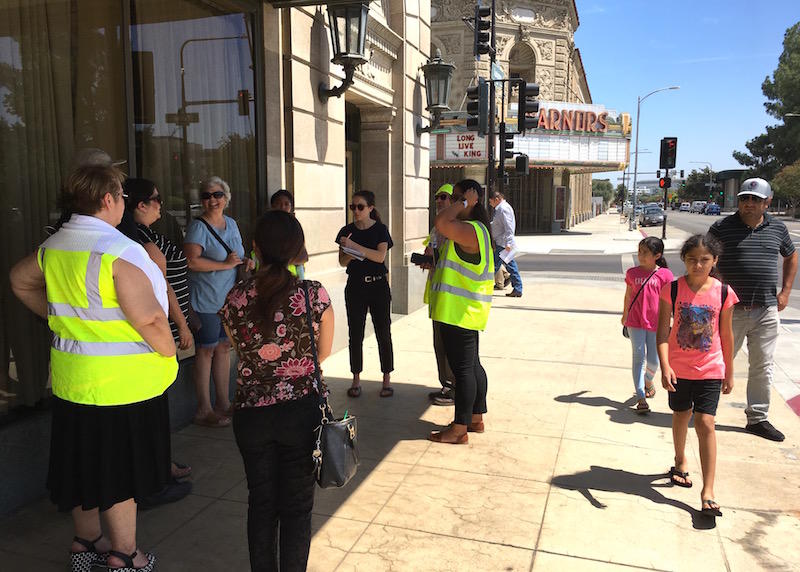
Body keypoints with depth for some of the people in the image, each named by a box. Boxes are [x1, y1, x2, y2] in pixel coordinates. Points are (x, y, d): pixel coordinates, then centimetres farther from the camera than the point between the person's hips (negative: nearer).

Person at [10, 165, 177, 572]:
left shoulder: (53, 247, 5)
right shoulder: (118, 251, -21)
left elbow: (20, 281, 24)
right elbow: (149, 320, -24)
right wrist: (171, 353, -9)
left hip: (70, 380, 8)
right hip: (121, 383, -8)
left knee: (83, 462, 21)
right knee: (121, 471, 8)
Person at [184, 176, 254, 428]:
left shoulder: (231, 223, 13)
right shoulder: (198, 226, -11)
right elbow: (192, 261, -23)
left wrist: (245, 261, 4)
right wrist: (225, 264, -20)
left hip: (229, 298, 7)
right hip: (205, 300, -7)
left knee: (224, 348, 13)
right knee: (206, 350, 0)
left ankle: (223, 403, 24)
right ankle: (203, 410, 10)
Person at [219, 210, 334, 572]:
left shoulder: (235, 298, -6)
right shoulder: (314, 294, -12)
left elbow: (241, 354, 5)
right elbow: (323, 353, -1)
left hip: (250, 413, 2)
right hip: (302, 411, -2)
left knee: (261, 504, 19)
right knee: (297, 506, 13)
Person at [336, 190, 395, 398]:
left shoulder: (380, 229, -3)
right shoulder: (347, 231, 4)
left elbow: (380, 256, -17)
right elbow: (342, 261, 2)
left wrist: (355, 246, -24)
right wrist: (350, 255, -20)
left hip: (378, 285, -2)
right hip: (355, 286, 2)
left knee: (383, 333, 2)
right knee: (355, 334, 4)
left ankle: (387, 380, 12)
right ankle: (356, 380, 14)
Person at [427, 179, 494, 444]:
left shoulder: (470, 230, -18)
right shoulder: (472, 230, 16)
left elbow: (441, 223, -35)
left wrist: (464, 202, -22)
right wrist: (434, 264, 16)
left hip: (459, 311, -11)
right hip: (466, 310, 11)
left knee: (463, 368, -4)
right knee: (471, 364, 17)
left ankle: (459, 429, 4)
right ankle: (475, 418, 29)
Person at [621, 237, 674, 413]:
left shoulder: (665, 274, -4)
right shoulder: (632, 273, 3)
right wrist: (625, 316, 24)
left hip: (656, 324, -1)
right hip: (635, 322, 1)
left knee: (653, 360, 6)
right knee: (639, 357, -2)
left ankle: (648, 380, 40)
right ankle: (641, 398, -1)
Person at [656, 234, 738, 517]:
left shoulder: (723, 293, -6)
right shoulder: (672, 289, -10)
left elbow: (726, 334, 4)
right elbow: (663, 331, -12)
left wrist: (729, 372, 9)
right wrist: (665, 366, -22)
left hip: (710, 369, -1)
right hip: (679, 369, 1)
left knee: (705, 424, -7)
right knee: (681, 416, 19)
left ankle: (708, 491, -1)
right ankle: (681, 460, 46)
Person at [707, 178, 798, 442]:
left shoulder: (777, 228, 6)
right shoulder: (721, 228, -5)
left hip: (766, 311, 4)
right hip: (731, 310, -3)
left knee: (763, 367, 10)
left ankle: (758, 418, 23)